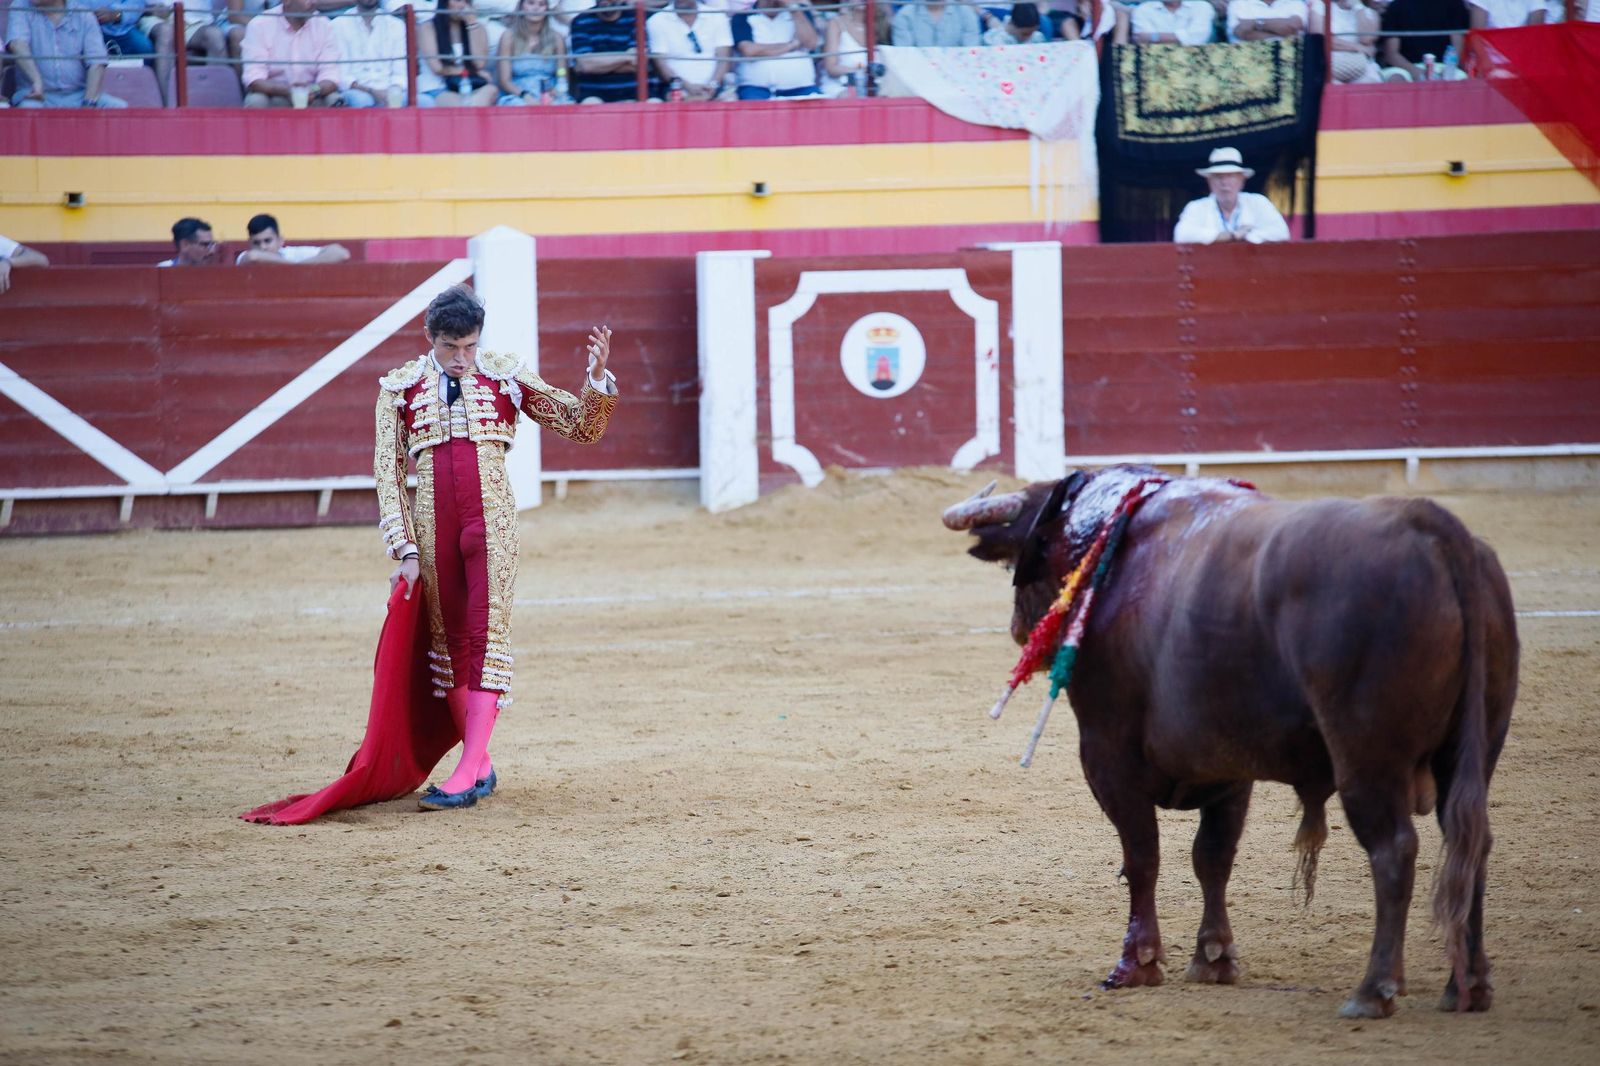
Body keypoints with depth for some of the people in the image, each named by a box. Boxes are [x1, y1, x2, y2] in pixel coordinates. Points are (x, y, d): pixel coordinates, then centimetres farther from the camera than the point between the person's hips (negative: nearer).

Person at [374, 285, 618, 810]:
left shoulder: (507, 376, 3)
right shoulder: (400, 389, 4)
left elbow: (582, 428, 9)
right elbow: (388, 475, 4)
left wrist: (597, 378, -10)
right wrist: (405, 551, -3)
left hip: (491, 524, -2)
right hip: (432, 528, 2)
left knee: (486, 635, -11)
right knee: (449, 642, 7)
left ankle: (468, 771, -14)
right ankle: (480, 765, 17)